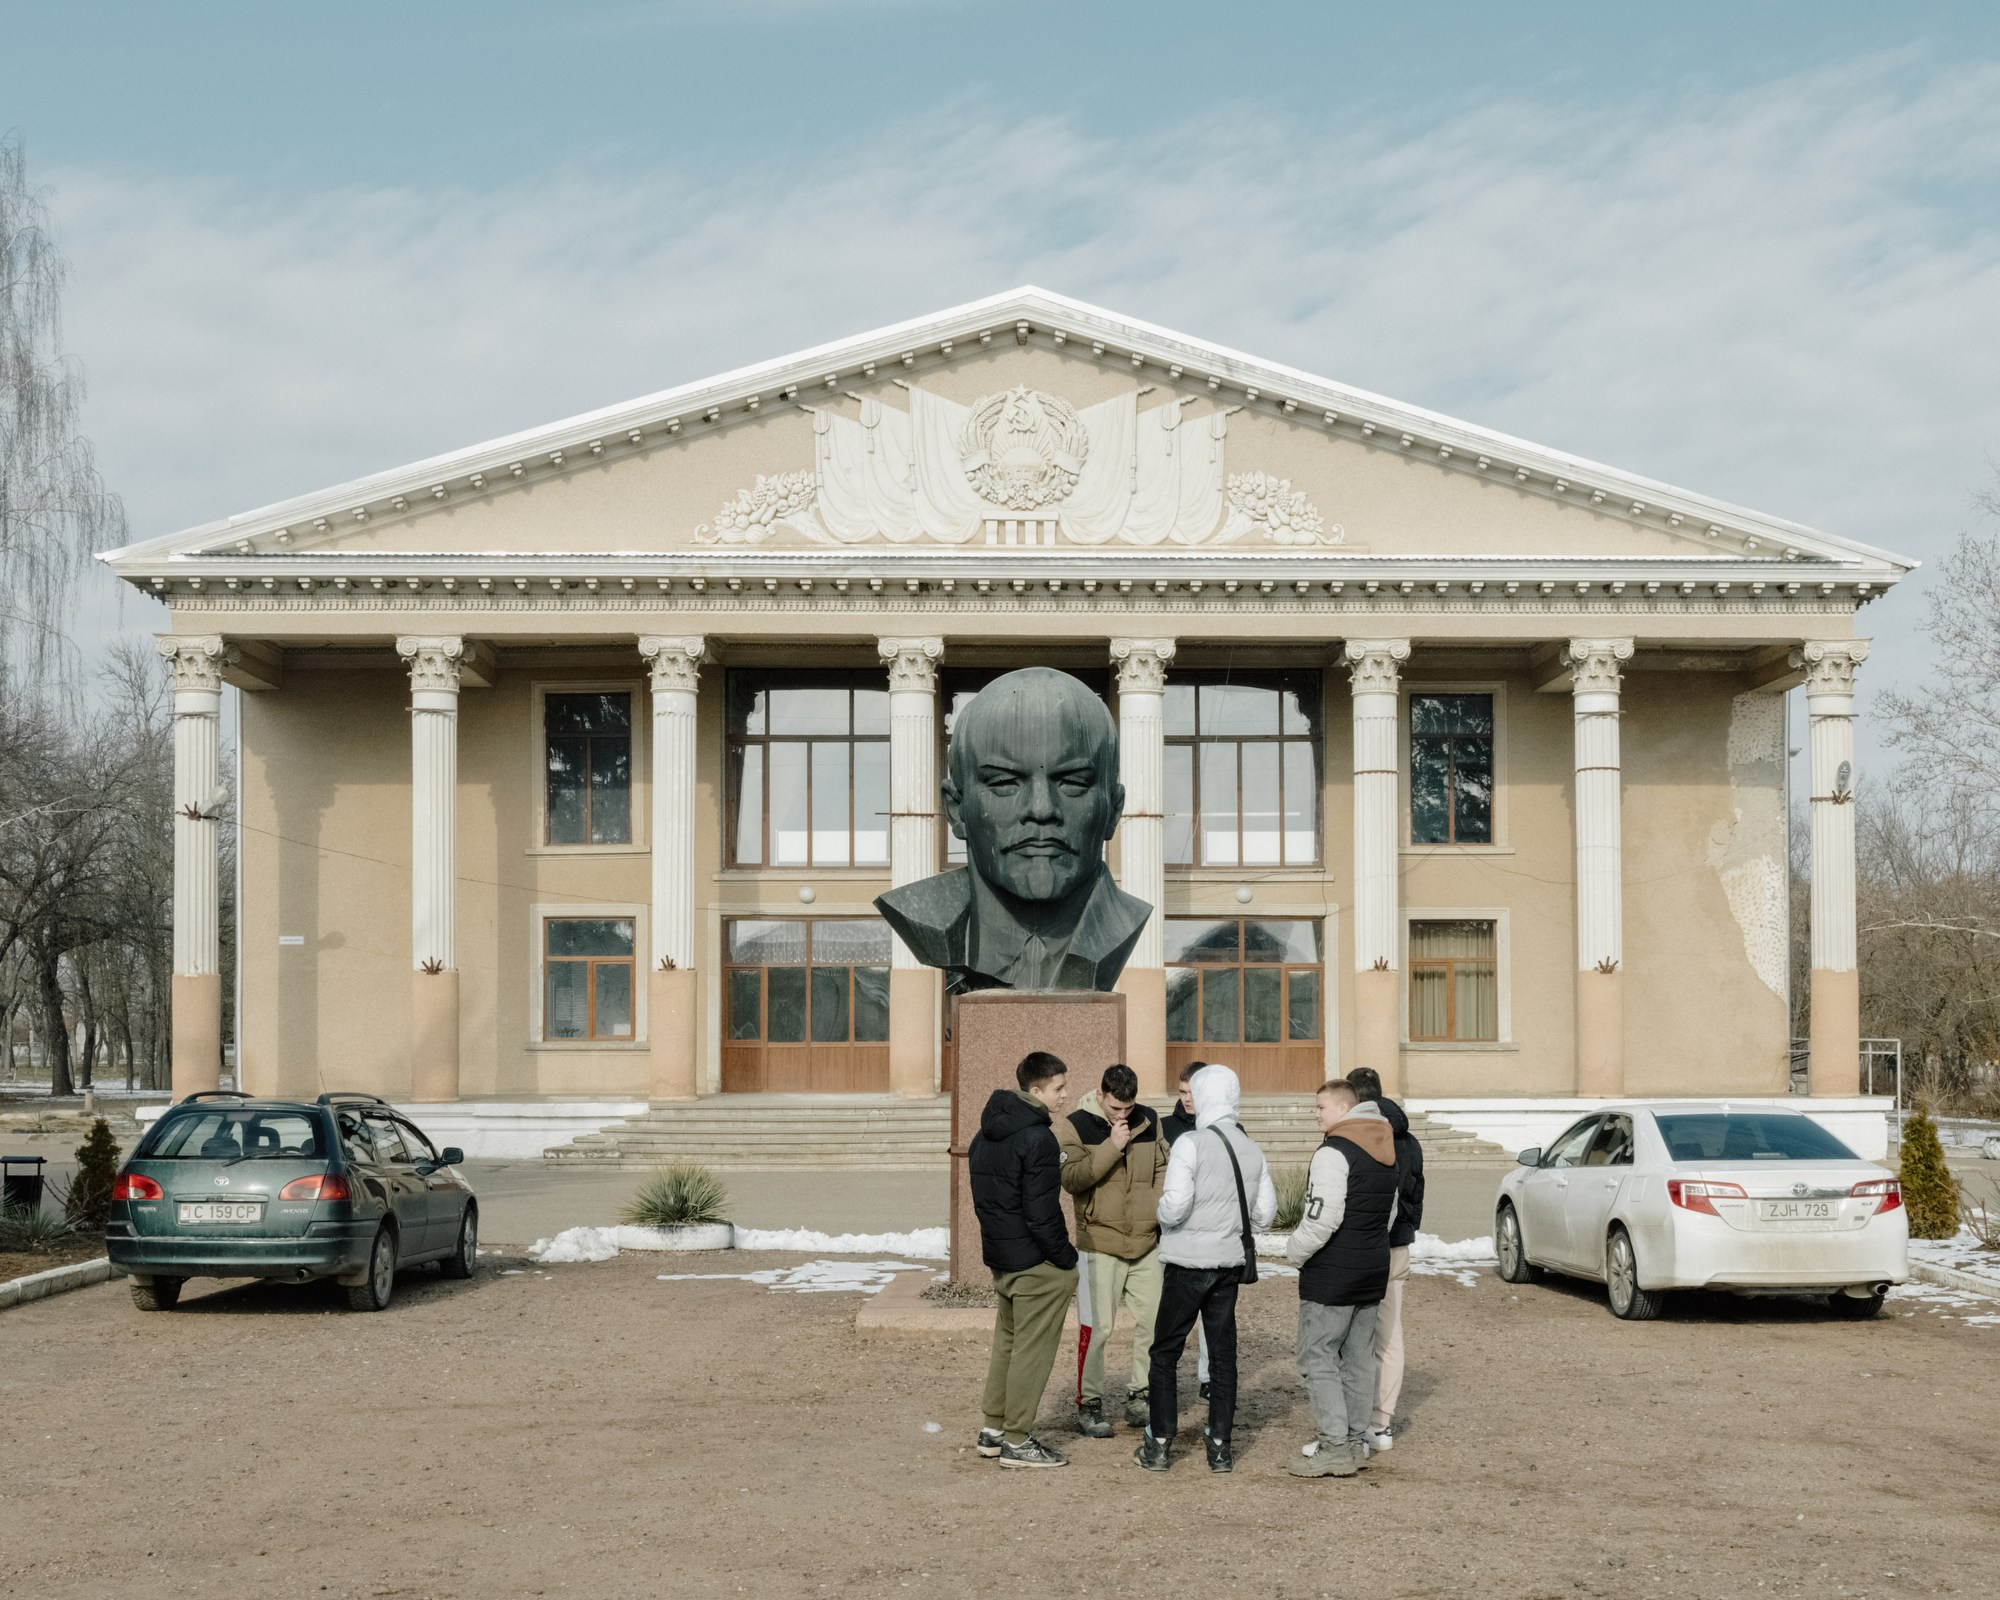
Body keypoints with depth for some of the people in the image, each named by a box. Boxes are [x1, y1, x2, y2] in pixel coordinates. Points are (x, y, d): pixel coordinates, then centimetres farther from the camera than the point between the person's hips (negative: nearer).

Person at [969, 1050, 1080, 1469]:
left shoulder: (985, 1135, 9)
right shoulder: (1038, 1139, -20)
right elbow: (1042, 1214, -21)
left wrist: (998, 1237, 17)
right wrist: (1067, 1259, -11)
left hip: (998, 1257, 9)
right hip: (1036, 1263, -9)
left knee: (1007, 1340, 20)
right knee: (1033, 1349, 0)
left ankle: (994, 1429, 26)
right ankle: (1017, 1441, 5)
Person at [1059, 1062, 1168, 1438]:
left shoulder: (1149, 1121, 5)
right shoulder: (1075, 1126, -7)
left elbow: (1163, 1169, 12)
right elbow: (1072, 1177, -18)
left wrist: (1160, 1210, -1)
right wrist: (1112, 1147, -23)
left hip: (1146, 1242, 5)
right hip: (1099, 1243, -4)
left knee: (1153, 1322, 9)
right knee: (1097, 1327, -4)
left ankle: (1139, 1397, 23)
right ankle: (1089, 1405, 7)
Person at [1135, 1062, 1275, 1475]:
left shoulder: (1191, 1144, -14)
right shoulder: (1251, 1149, 3)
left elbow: (1175, 1206, -20)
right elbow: (1265, 1212, 5)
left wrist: (1163, 1212, 1)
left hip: (1188, 1262, -5)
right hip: (1230, 1263, 5)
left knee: (1165, 1352, 7)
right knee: (1223, 1353, 10)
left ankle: (1160, 1444, 8)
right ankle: (1220, 1446, 11)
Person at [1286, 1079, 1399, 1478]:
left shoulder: (1334, 1152, -17)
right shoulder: (1385, 1151, 12)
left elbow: (1322, 1219, -23)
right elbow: (1390, 1213, 22)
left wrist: (1296, 1251, -8)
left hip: (1332, 1272, -9)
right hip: (1374, 1268, 9)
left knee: (1317, 1356, -4)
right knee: (1359, 1357, 13)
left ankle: (1334, 1447, -8)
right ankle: (1356, 1441, 17)